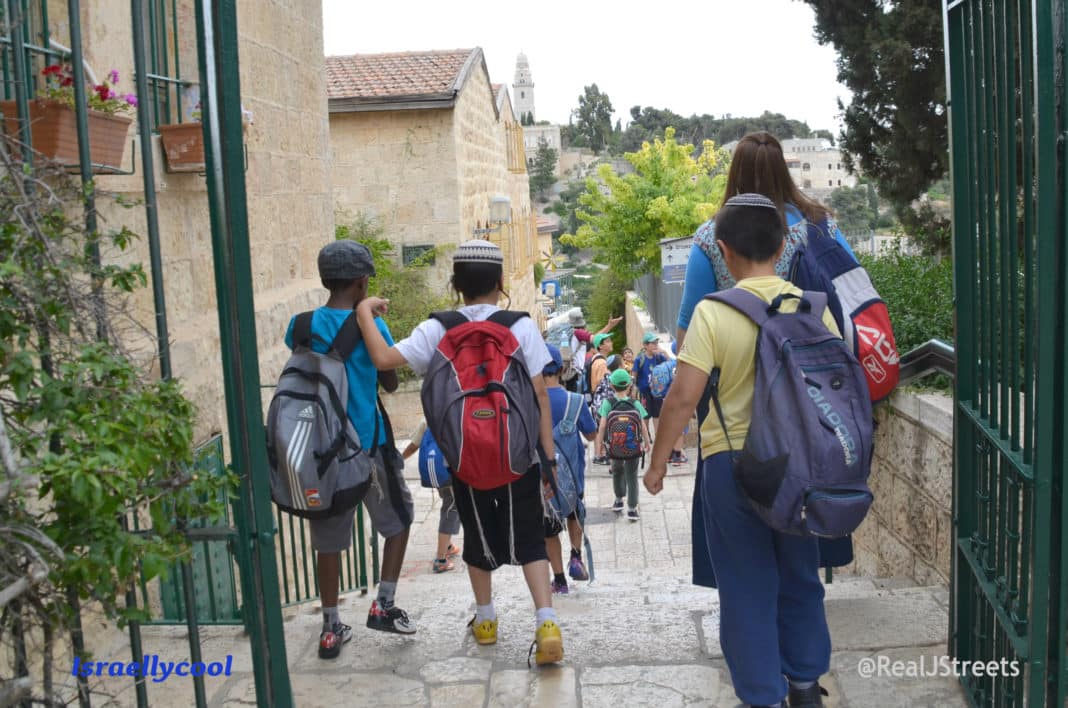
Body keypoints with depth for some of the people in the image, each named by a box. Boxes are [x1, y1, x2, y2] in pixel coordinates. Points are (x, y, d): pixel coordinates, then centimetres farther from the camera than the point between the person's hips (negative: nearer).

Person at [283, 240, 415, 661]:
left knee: (328, 535, 11)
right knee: (398, 519, 18)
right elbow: (390, 384, 2)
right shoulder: (370, 326, -10)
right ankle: (384, 605, 14)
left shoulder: (301, 326, 1)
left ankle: (331, 628, 16)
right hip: (367, 444, -3)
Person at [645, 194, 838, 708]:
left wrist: (657, 462, -3)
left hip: (732, 462, -4)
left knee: (748, 587, 10)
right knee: (800, 578, 21)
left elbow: (682, 397, -14)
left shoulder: (713, 312, -12)